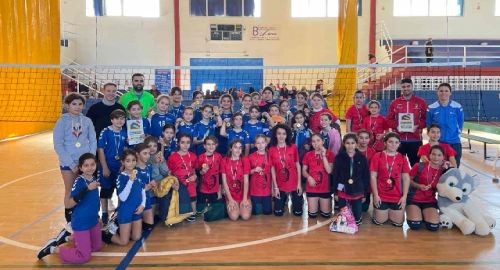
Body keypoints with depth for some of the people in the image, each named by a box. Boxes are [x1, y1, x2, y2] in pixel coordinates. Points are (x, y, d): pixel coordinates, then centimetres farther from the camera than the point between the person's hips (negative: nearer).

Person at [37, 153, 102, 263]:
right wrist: (87, 188, -42)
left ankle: (67, 237, 33)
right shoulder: (79, 181, -22)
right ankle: (52, 249, 15)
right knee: (84, 256, -1)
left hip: (93, 221, 7)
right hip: (81, 223, -7)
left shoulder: (94, 179, -1)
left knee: (97, 247, 21)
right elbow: (71, 203, -33)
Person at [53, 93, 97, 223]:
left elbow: (93, 141, 4)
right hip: (68, 163, -1)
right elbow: (58, 145, -7)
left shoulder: (87, 121, 0)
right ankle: (70, 221, 20)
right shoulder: (62, 122, -5)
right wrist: (71, 164, -12)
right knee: (70, 191, 7)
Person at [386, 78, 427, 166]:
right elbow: (389, 120, 7)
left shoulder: (421, 102, 6)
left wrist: (418, 126, -12)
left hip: (415, 140, -1)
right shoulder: (394, 103, 8)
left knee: (415, 164, 4)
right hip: (398, 140, 1)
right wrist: (396, 126, -10)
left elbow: (426, 119, 5)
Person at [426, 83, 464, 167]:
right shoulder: (431, 108, -3)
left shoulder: (457, 107, -3)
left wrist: (456, 135, 2)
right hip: (437, 142, 0)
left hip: (454, 142, 0)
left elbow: (460, 123, 7)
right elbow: (428, 125, 6)